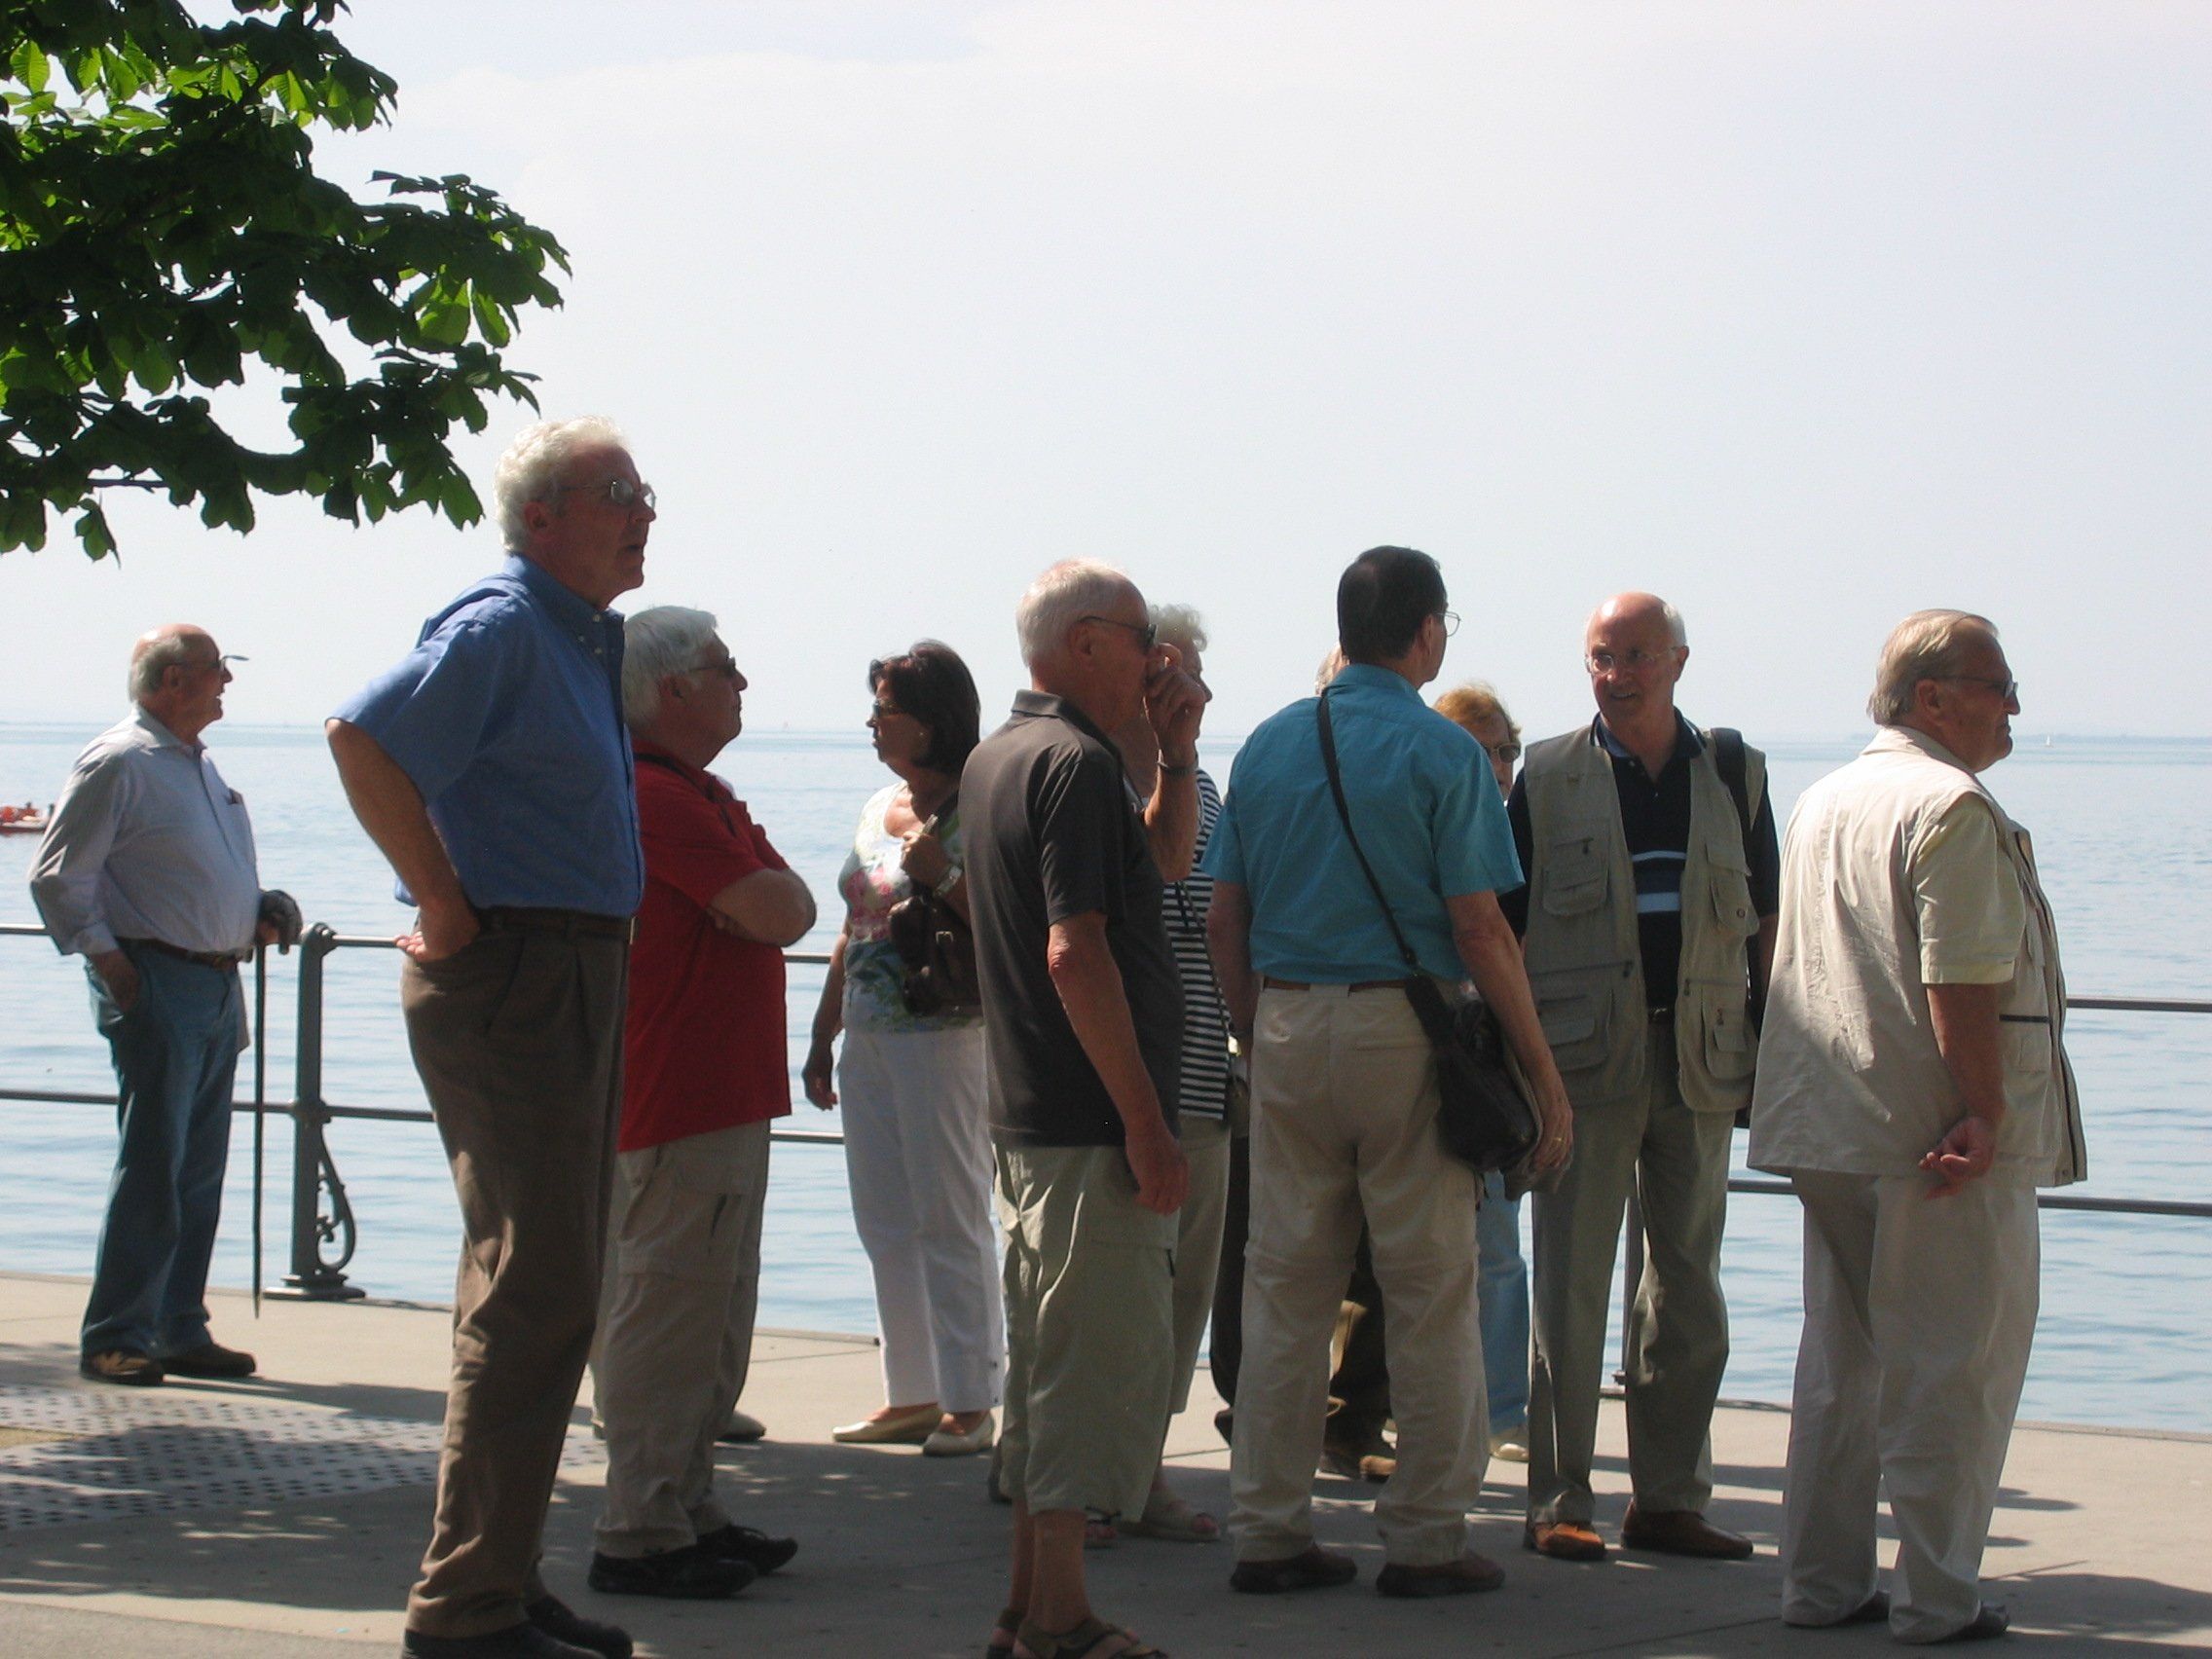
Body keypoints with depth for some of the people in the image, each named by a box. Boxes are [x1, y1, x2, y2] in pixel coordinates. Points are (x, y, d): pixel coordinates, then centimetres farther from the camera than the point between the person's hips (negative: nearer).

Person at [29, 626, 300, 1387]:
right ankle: (113, 1339, -3)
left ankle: (181, 1332, 16)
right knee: (151, 1170, -8)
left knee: (201, 1173, 9)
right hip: (157, 987, -8)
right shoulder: (118, 763, -8)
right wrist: (108, 960, -14)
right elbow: (58, 878, -11)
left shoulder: (202, 767, 19)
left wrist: (258, 914, 12)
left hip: (218, 988, 8)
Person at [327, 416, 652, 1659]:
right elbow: (365, 738, -26)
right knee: (534, 1290, -11)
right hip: (513, 975, -10)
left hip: (582, 974, 10)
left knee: (550, 1291, 13)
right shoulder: (498, 628, -13)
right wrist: (447, 908, -22)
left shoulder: (589, 638, 16)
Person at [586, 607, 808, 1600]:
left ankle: (688, 1515, 23)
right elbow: (782, 914, -20)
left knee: (707, 1330, 16)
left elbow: (788, 907, 17)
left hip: (724, 1101, 11)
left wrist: (770, 892, -4)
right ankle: (641, 1538, -5)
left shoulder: (700, 797, 19)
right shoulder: (660, 798, -17)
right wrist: (774, 891, 0)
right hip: (679, 1111, -11)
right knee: (668, 1324, -8)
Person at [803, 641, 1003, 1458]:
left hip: (941, 1033, -8)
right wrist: (821, 1037, 21)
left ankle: (970, 1403, 2)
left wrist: (942, 877, -26)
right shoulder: (877, 808, 14)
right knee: (886, 1226, 10)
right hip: (869, 1038, 8)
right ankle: (913, 1395, 18)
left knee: (950, 1221, -4)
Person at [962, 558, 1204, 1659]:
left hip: (1024, 1119, 10)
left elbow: (1161, 858, 26)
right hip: (1090, 1120, -10)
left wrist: (1175, 751, 11)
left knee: (1050, 1360, 15)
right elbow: (1076, 954, -23)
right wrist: (1148, 1125, -21)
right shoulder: (1076, 762, -15)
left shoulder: (996, 759, 16)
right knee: (1107, 1357, -6)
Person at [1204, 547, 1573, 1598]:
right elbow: (1480, 930, -11)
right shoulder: (1439, 751, -7)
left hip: (1287, 1033, 5)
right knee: (1429, 1294, 2)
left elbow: (1225, 918, 10)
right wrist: (1542, 1073, -6)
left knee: (1284, 1286, 9)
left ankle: (1268, 1531, 11)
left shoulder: (1269, 745, 9)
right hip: (1403, 1029, -5)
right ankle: (1425, 1538, 5)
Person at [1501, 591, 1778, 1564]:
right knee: (1571, 1283, -1)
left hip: (1701, 1060, 3)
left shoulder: (1734, 773, 9)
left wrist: (1772, 1049, 6)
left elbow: (1765, 920, 12)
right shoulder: (1549, 777, 3)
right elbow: (1501, 924, 4)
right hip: (1585, 1060, -3)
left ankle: (1670, 1497, 16)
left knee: (1690, 1284, 7)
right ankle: (1558, 1502, 5)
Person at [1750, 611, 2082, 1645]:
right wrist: (1984, 1108, -21)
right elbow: (1959, 979, -21)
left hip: (1828, 1132, 9)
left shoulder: (1822, 803, 16)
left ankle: (1822, 1582, 16)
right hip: (1939, 1133, -9)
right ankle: (1936, 1596, 0)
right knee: (1952, 1372, -2)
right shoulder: (1952, 806, -13)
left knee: (1840, 1361, 13)